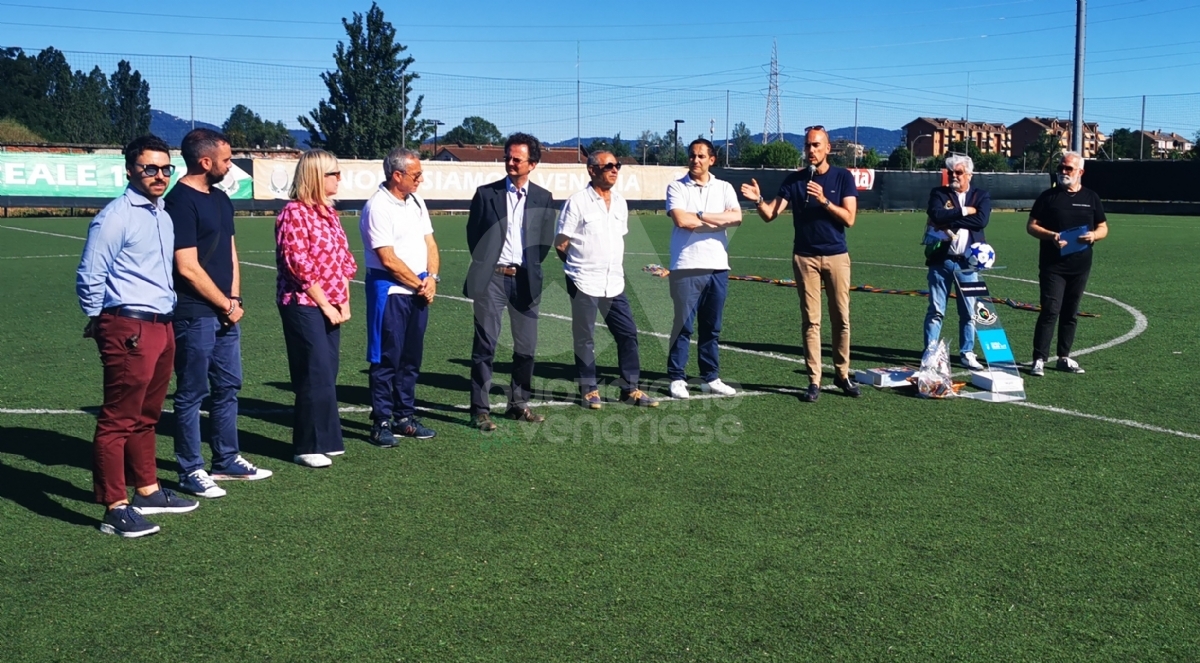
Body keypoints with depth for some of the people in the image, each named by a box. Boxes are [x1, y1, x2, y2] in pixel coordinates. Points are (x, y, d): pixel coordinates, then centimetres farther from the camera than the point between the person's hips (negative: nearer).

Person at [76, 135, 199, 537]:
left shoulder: (162, 216, 15)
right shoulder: (115, 217, -12)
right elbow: (90, 277, -12)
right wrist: (97, 323, -1)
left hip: (162, 327, 9)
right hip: (128, 330, -9)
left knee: (146, 417, 19)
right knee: (118, 420, -4)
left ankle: (148, 491, 30)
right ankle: (115, 509, 1)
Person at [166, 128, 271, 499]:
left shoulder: (220, 199, 13)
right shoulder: (181, 202, -14)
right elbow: (188, 268, -17)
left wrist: (234, 299, 3)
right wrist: (227, 305, -9)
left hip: (225, 312, 9)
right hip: (195, 314, -9)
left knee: (228, 387, 15)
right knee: (191, 394, 1)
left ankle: (227, 460, 28)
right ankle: (191, 472, 11)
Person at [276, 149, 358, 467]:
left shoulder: (328, 211, 13)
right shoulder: (294, 213, -12)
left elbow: (343, 258, 14)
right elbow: (299, 266, -16)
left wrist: (344, 301, 5)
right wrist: (325, 305, -13)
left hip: (330, 306, 8)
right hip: (304, 305, -8)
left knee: (326, 374, 11)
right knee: (316, 375, -5)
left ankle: (324, 439, 20)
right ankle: (309, 446, 5)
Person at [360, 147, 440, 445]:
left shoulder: (416, 201, 11)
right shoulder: (378, 207, -14)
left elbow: (429, 242, 13)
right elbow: (389, 259, -17)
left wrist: (432, 278, -3)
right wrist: (419, 284, -8)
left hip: (419, 290, 8)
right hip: (389, 290, -7)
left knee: (411, 357, 12)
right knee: (386, 359, -1)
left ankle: (405, 417, 22)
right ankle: (381, 423, 7)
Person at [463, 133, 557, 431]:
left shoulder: (543, 199, 6)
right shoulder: (486, 193, 2)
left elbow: (545, 241, 11)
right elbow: (473, 234, 8)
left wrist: (530, 268, 7)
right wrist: (484, 264, 8)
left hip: (525, 280, 2)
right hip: (492, 279, -2)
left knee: (526, 346, 8)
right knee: (485, 345, -3)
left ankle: (518, 404, 22)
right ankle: (480, 410, 1)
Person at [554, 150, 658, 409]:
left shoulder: (620, 202, 10)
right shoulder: (577, 202, -9)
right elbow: (560, 244, -5)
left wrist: (614, 267, 13)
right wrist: (581, 265, 5)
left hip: (614, 283, 6)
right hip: (585, 283, -6)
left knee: (628, 334, 6)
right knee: (584, 338, 3)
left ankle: (630, 389, 16)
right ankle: (588, 389, 15)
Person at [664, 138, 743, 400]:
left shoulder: (724, 188, 10)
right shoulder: (677, 187, 2)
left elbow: (737, 217, -6)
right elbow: (681, 220, -14)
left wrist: (701, 216, -11)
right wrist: (719, 222, -6)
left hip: (718, 267, 3)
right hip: (686, 267, -3)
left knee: (712, 327, 9)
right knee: (683, 325, 0)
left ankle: (710, 378, 18)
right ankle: (677, 378, 8)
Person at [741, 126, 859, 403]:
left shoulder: (843, 177, 1)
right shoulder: (794, 180, 3)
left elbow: (849, 218, -8)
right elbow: (770, 214, -6)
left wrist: (824, 200, -21)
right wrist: (759, 200, -27)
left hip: (837, 256, 0)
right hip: (805, 257, 0)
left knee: (841, 318, 3)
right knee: (811, 320, 0)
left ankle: (842, 375, 16)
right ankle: (814, 381, 3)